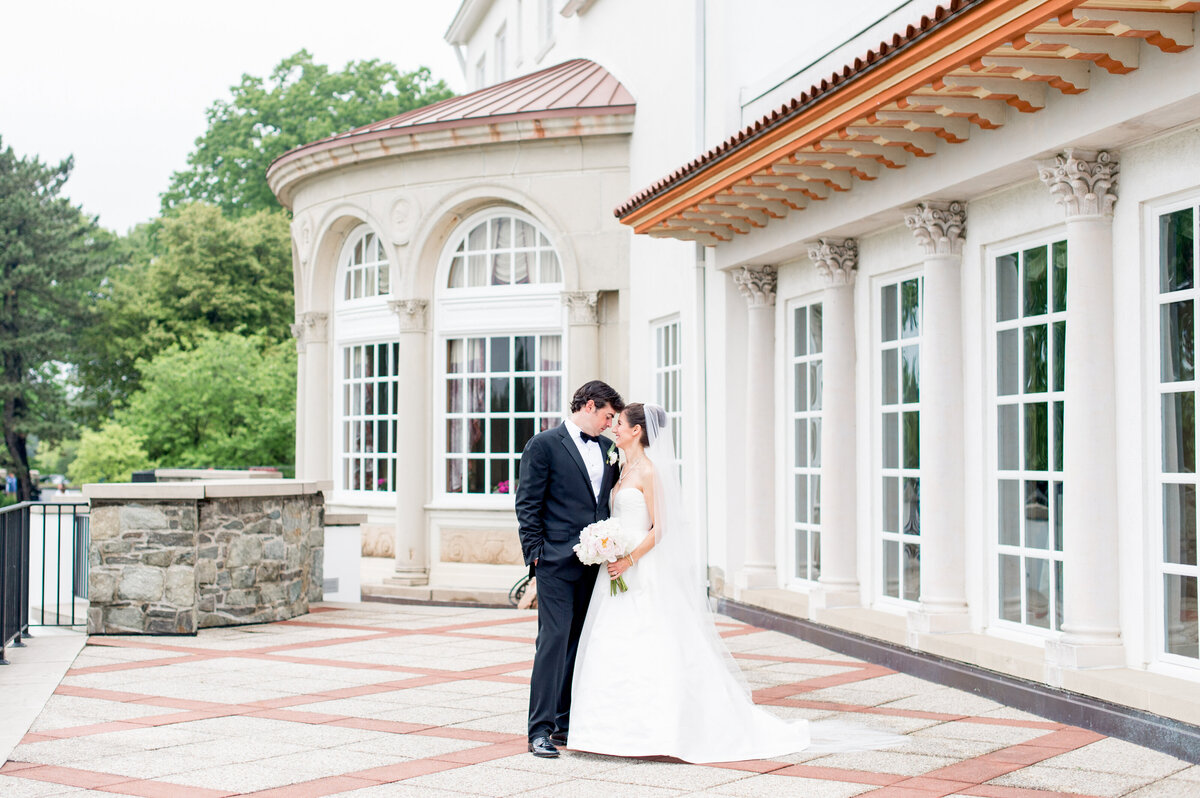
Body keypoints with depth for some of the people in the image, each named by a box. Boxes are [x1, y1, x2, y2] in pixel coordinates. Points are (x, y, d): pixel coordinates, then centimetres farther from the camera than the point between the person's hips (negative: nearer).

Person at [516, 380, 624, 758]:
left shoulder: (607, 449, 15)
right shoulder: (544, 444, -4)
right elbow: (527, 504, -6)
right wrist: (535, 553, -10)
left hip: (596, 563, 6)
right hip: (557, 561, -6)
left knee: (581, 643, 9)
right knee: (554, 640, -8)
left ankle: (567, 723, 17)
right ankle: (541, 729, -3)